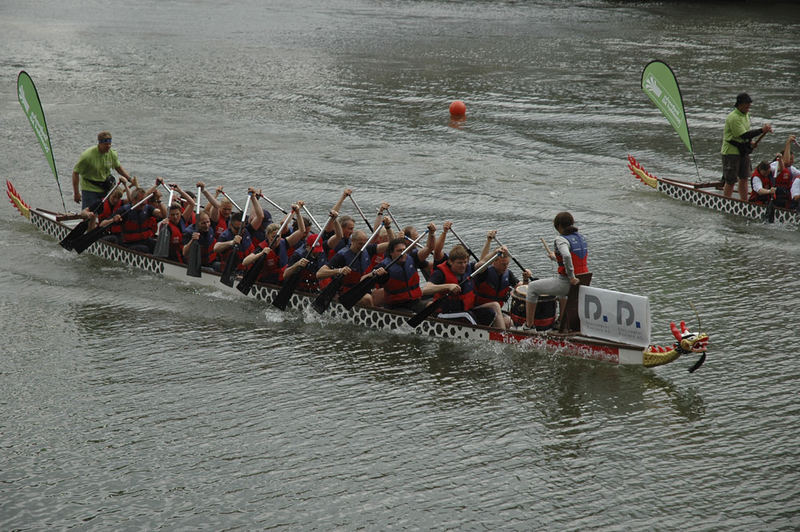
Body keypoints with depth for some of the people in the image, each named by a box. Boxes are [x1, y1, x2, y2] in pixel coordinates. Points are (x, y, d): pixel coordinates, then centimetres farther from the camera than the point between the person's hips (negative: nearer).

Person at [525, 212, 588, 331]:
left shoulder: (561, 239, -14)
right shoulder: (581, 238, 10)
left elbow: (567, 256, -34)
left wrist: (571, 277, -26)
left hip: (566, 282, -8)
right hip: (584, 282, 8)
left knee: (532, 287, 12)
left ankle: (529, 325, 15)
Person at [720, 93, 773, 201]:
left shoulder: (746, 115, 10)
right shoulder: (733, 117, -21)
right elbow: (743, 135, -25)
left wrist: (749, 142, 5)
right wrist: (762, 130, -26)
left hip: (743, 151, 9)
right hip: (731, 152, -9)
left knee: (744, 178, 12)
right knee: (731, 181, -4)